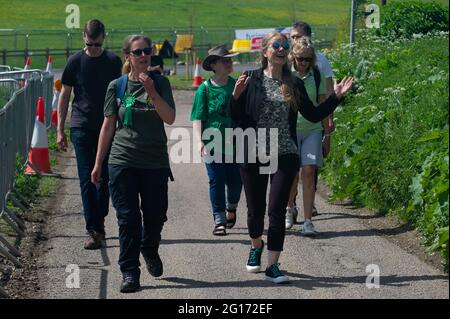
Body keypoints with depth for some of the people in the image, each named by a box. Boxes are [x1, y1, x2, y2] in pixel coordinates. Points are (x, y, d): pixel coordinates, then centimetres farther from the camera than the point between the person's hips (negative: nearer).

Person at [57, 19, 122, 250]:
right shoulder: (75, 62, -1)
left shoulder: (113, 62, 3)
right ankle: (94, 231, -7)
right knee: (87, 179, -6)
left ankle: (99, 221, 26)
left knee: (105, 178, 8)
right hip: (82, 127, -2)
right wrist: (60, 130, 0)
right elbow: (64, 96, 4)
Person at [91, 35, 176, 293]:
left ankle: (149, 250, 38)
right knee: (128, 218, -3)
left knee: (156, 216, 7)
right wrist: (98, 163, 6)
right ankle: (129, 272, 4)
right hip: (123, 162, -1)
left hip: (155, 162, 1)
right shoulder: (117, 86, 3)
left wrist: (151, 92, -20)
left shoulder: (160, 83, 2)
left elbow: (170, 118, -9)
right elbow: (108, 126, 6)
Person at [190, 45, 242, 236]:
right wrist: (199, 141, -17)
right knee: (216, 181, -5)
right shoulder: (205, 89, -3)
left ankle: (231, 207, 35)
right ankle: (219, 220, 1)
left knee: (235, 181, 5)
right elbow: (197, 118, -5)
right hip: (213, 143, -2)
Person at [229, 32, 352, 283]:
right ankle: (257, 246, 40)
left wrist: (336, 97, 5)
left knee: (277, 210, -5)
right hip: (254, 155, -1)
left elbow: (313, 115, 12)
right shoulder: (252, 79, -1)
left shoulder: (294, 84, 6)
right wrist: (237, 95, -19)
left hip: (285, 156, 1)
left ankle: (273, 265, 0)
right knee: (256, 208, 10)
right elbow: (236, 117, -2)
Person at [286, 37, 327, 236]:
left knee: (309, 172, -9)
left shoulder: (317, 75, 4)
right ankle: (289, 210, 29)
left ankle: (308, 221, -7)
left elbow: (323, 104, 10)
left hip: (312, 129, 1)